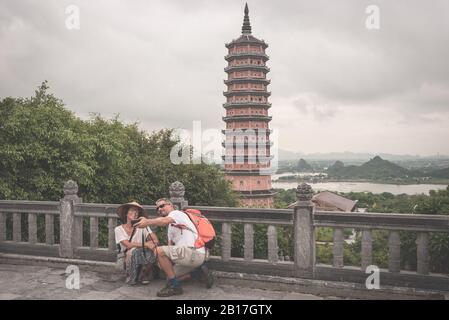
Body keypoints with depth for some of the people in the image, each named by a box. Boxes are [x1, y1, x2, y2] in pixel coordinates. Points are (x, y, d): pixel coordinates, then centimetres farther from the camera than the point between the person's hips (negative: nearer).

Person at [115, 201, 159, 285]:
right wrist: (145, 244, -28)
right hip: (126, 259, -2)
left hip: (142, 260, 2)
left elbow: (154, 238, -12)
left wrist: (154, 241, -37)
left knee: (150, 251, -31)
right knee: (134, 250, -34)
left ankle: (143, 276, -6)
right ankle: (131, 278, -10)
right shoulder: (119, 229, -2)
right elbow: (128, 245, -17)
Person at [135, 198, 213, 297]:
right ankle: (199, 272, 12)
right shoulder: (170, 227, 30)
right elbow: (170, 246, 20)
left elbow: (165, 220, -25)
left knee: (160, 251, -19)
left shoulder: (176, 213, -1)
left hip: (195, 252, -10)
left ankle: (174, 286, -12)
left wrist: (148, 222, -42)